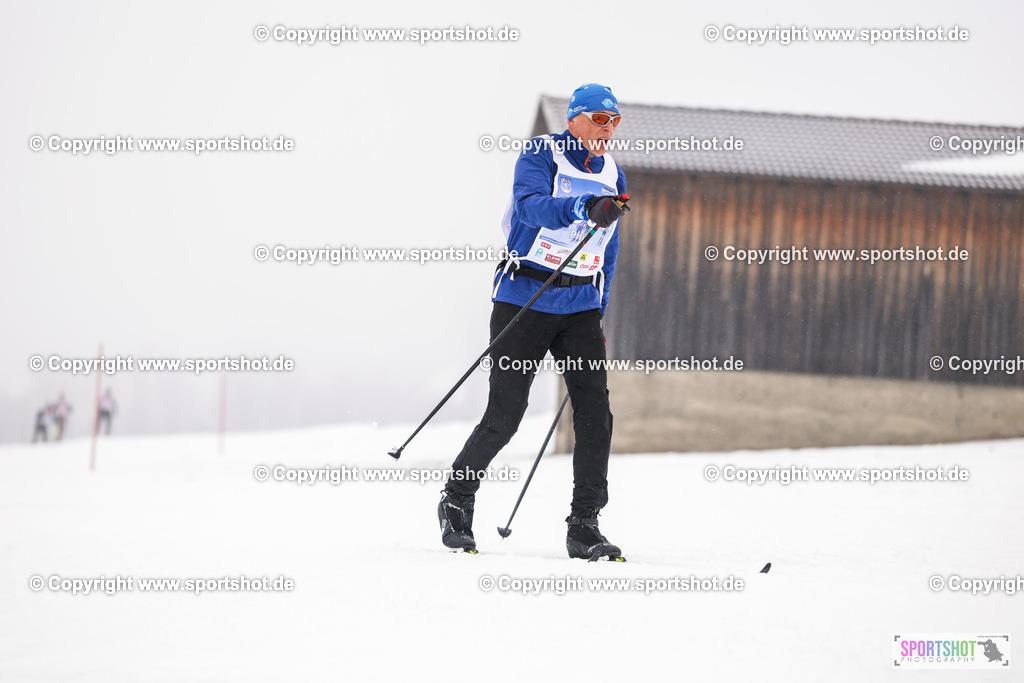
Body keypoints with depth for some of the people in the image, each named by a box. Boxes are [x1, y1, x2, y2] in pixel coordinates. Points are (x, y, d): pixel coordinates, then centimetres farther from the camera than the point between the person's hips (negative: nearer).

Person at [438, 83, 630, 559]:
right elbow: (530, 205, -27)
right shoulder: (541, 155, -6)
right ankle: (456, 498, 19)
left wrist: (598, 316, 19)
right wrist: (584, 208, -44)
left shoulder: (612, 176, 12)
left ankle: (584, 526, -2)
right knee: (504, 416, -4)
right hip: (525, 298, -5)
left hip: (579, 306, 5)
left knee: (595, 411, -8)